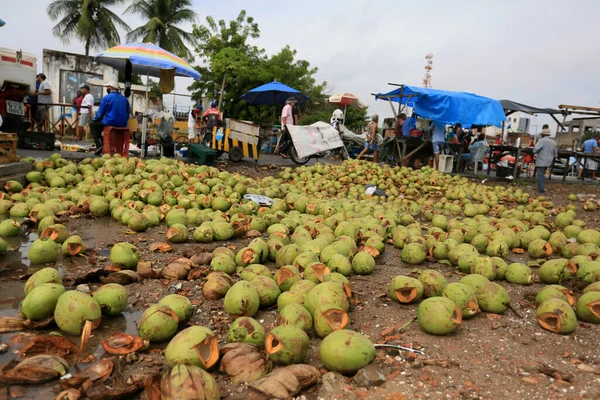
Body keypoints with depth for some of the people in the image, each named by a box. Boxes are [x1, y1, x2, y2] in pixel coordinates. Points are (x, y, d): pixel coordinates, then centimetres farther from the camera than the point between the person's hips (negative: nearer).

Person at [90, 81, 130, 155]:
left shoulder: (106, 97, -4)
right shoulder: (125, 99, 12)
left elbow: (100, 113, -1)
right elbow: (127, 114, 16)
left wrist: (94, 119, 17)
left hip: (111, 123, -7)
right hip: (123, 124, 7)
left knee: (92, 124, 16)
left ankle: (99, 145, 0)